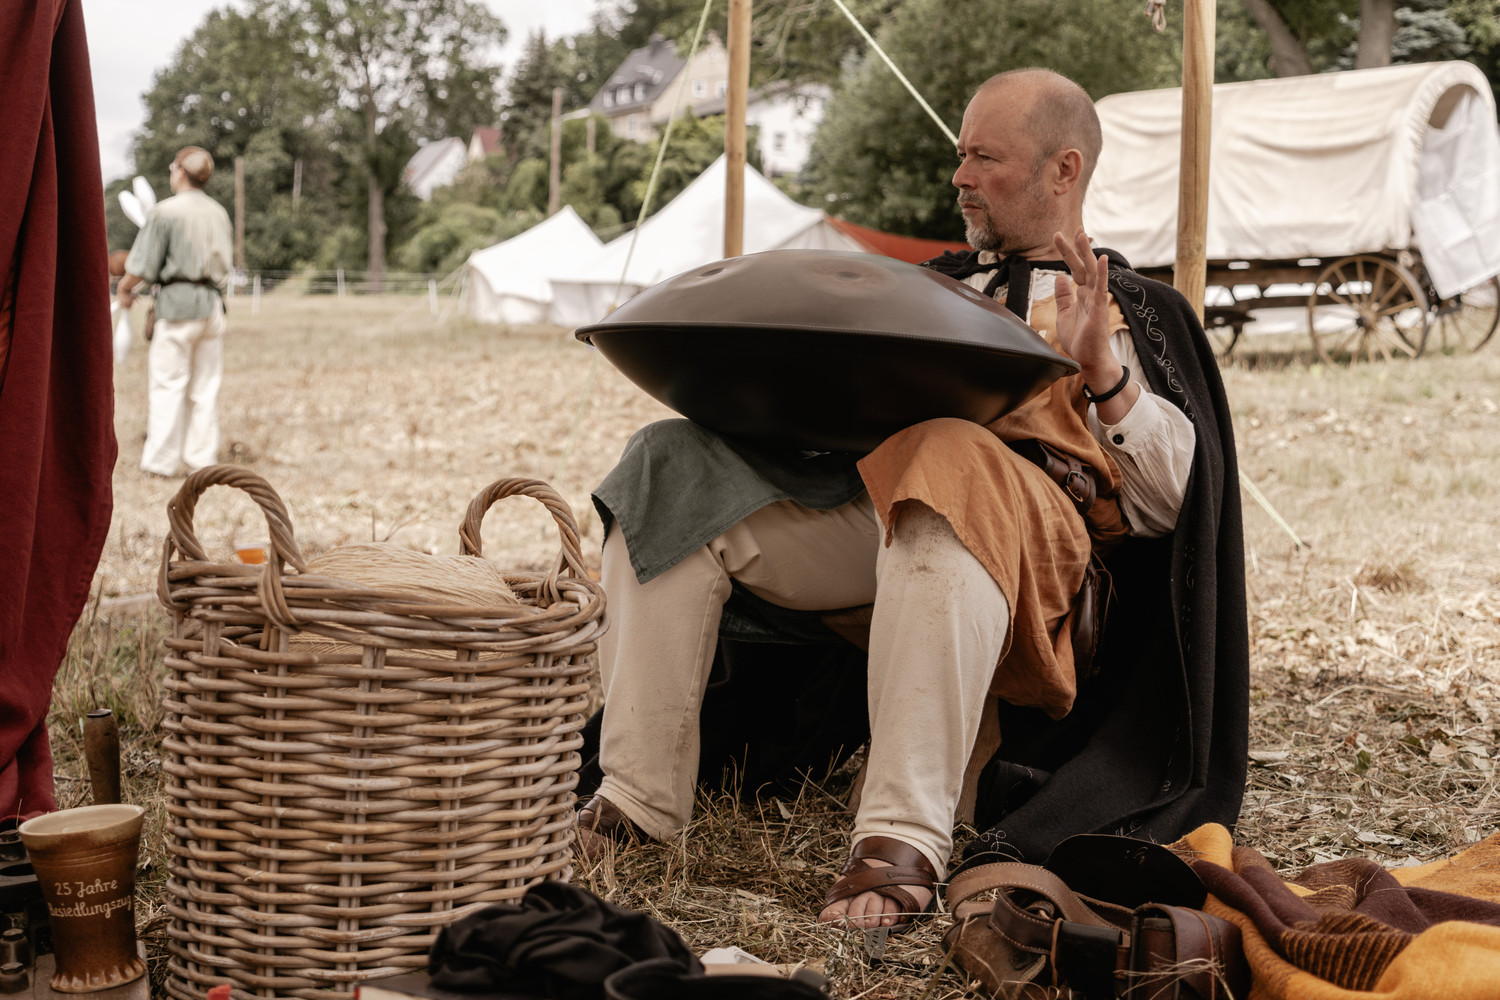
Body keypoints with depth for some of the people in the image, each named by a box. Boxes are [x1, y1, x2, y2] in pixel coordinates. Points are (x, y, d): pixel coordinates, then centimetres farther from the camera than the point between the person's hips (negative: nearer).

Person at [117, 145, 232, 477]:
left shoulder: (165, 212, -7)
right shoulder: (219, 213, 12)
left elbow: (143, 266, -8)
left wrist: (124, 288, 9)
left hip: (177, 301, -6)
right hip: (213, 302, 6)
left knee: (168, 383, -2)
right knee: (205, 387, 8)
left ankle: (161, 460, -1)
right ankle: (202, 460, 9)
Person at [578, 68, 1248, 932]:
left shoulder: (1135, 313, 18)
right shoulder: (939, 284, 33)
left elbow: (1168, 502, 5)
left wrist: (1101, 369, -8)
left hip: (1023, 523, -5)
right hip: (864, 496, 6)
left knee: (945, 467, -41)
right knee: (675, 470, -15)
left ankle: (903, 840, -44)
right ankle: (639, 797, -20)